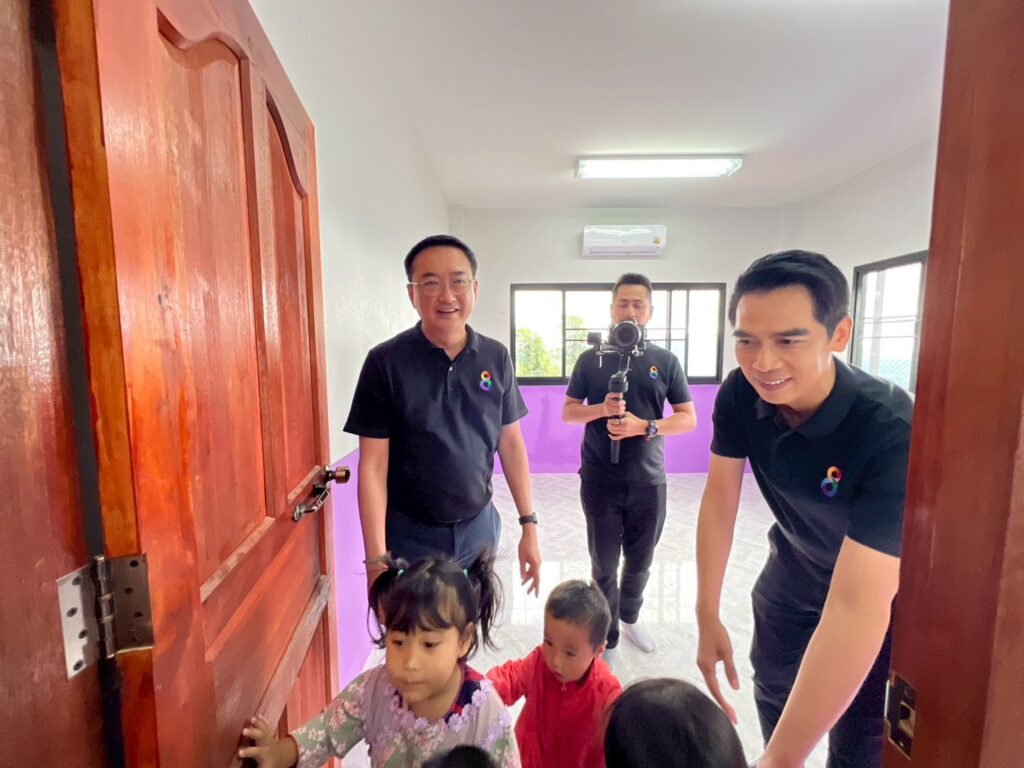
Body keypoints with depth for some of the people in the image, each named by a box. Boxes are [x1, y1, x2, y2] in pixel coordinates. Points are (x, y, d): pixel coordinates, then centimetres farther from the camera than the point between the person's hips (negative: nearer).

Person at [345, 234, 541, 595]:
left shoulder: (496, 357, -4)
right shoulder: (385, 362, -14)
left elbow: (511, 442, 2)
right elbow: (373, 465, -12)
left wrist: (528, 524, 2)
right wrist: (376, 559, -14)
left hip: (479, 528, 4)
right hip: (409, 536, -3)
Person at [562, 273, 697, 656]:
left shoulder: (665, 361, 1)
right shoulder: (591, 359, 0)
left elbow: (688, 418, 1)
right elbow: (567, 412, 3)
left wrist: (644, 426, -16)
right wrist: (602, 409, -17)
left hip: (648, 481, 2)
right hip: (599, 481, -1)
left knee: (640, 561, 18)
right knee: (603, 565, 10)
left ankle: (629, 617, 45)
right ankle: (607, 638, 30)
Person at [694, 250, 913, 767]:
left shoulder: (891, 431, -39)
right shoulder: (739, 393, -25)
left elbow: (856, 608, -43)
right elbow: (719, 497, -15)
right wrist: (707, 616, -14)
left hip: (878, 592, -4)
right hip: (795, 566, 4)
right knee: (773, 693, 23)